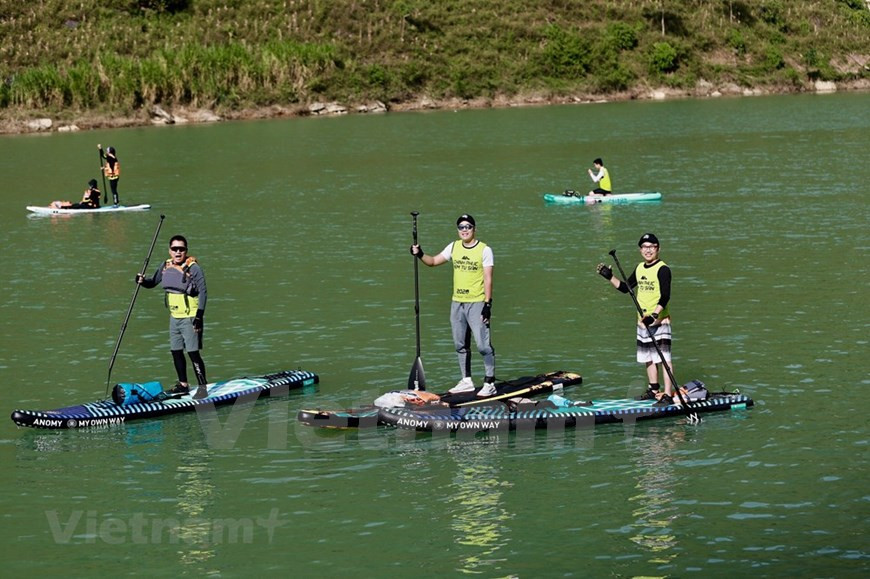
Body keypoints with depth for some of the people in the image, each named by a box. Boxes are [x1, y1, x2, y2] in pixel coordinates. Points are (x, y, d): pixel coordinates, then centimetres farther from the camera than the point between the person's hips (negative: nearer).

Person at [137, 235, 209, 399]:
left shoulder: (193, 268, -13)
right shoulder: (166, 266, 6)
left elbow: (203, 292, -15)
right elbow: (153, 282, 18)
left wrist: (199, 315, -22)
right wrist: (143, 281, -5)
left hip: (190, 318, -7)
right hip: (174, 317, 7)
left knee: (193, 353, -11)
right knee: (176, 352, 12)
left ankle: (202, 387, -5)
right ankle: (183, 385, 26)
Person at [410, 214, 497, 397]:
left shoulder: (484, 250, -8)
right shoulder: (454, 247, 8)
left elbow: (488, 279, -10)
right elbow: (434, 261, 15)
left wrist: (487, 303, -16)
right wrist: (420, 255, -5)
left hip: (477, 304, -6)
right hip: (457, 303, 6)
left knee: (483, 344, -10)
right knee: (461, 345, 13)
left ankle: (490, 383, -6)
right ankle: (466, 381, 24)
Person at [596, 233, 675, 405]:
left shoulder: (662, 269, -12)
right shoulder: (640, 268, 12)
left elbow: (665, 297, -19)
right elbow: (625, 287, 20)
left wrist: (654, 315, -30)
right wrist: (610, 277, 7)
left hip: (659, 321, -8)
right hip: (643, 321, 8)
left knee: (664, 357, -9)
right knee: (648, 357, 16)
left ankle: (668, 395, -11)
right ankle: (654, 390, 30)